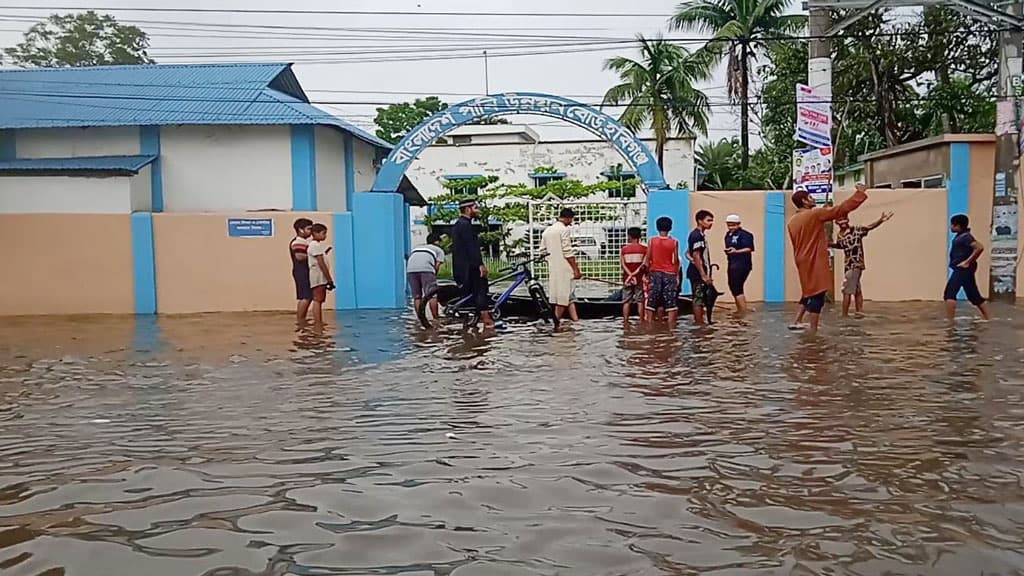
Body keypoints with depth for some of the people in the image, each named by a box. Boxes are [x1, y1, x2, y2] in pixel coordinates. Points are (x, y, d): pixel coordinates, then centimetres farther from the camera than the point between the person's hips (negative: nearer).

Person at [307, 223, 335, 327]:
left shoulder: (317, 245, 19)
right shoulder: (315, 245, -12)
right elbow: (321, 264, -18)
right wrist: (329, 279, -18)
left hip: (321, 277, 10)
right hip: (318, 276, -10)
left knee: (319, 300, 11)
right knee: (317, 300, -11)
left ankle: (319, 323, 15)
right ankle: (317, 324, -13)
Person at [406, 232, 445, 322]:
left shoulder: (416, 248, 38)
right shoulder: (439, 250, 26)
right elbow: (437, 265, 10)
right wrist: (434, 276, 18)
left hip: (410, 269, 4)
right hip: (426, 268, -4)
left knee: (416, 296, 11)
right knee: (432, 295, 0)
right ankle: (436, 316, -1)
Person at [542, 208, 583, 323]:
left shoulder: (547, 230, 13)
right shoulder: (564, 230, -11)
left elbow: (543, 250, 13)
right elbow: (568, 252, -16)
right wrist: (576, 269, -12)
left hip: (552, 269, 8)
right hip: (563, 269, -8)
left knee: (569, 296, 12)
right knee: (563, 297, -2)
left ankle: (575, 320, 12)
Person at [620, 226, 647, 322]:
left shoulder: (623, 249, 2)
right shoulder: (644, 248, -1)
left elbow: (622, 264, -6)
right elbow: (644, 264, -10)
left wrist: (630, 274, -11)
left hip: (627, 278, 1)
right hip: (640, 278, -1)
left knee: (626, 301, 5)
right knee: (640, 301, 3)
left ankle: (625, 321, 5)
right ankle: (641, 321, 2)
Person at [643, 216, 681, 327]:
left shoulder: (652, 241, -1)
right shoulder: (674, 242, -3)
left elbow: (647, 259, -1)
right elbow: (676, 260, -1)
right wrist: (677, 275, 8)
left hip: (655, 273, 1)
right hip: (670, 274, -1)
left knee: (652, 300, 6)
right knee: (671, 301, 1)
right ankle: (671, 325, -3)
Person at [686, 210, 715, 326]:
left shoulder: (700, 234, 17)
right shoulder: (697, 235, -15)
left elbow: (688, 253, 22)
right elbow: (696, 256, -20)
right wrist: (704, 275, -21)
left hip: (700, 273, 10)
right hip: (698, 273, -10)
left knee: (700, 299, 14)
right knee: (699, 299, -6)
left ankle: (698, 321, 20)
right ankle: (699, 324, -3)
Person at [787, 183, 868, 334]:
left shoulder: (792, 222, 8)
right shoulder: (815, 214, -13)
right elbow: (842, 209, -11)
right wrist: (860, 193, -2)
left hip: (803, 263, 8)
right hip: (815, 263, -8)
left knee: (809, 292, 22)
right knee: (817, 295, -4)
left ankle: (797, 322, 18)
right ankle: (813, 332, -3)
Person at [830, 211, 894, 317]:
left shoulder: (856, 230, -12)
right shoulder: (839, 235, 7)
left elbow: (870, 227, -22)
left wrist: (881, 220, -37)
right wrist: (829, 244, 8)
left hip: (855, 264, -8)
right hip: (848, 265, 8)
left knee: (847, 290, -6)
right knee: (856, 290, 17)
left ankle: (844, 315, 0)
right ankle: (859, 312, 26)